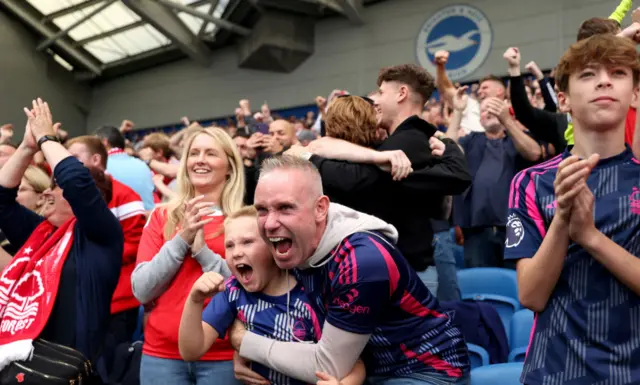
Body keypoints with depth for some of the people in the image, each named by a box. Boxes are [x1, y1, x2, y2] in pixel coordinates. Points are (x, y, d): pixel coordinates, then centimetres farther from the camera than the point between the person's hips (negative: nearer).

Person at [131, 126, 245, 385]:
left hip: (222, 356, -2)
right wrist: (182, 239, -12)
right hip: (162, 353, 2)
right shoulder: (162, 216, 6)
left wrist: (202, 249, -16)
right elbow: (141, 290, -1)